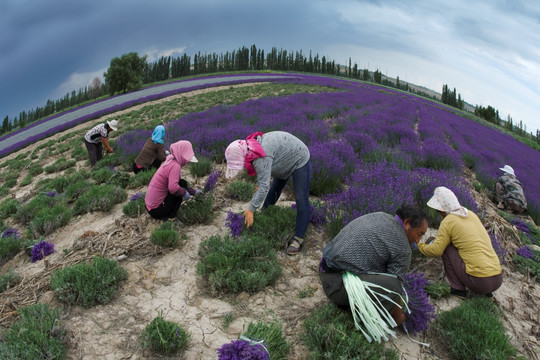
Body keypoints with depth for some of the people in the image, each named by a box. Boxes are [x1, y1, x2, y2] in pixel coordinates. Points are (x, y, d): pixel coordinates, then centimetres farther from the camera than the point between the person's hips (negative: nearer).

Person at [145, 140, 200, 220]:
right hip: (157, 210, -9)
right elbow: (173, 188, -36)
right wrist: (184, 192, -17)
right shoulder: (175, 166, -20)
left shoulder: (170, 162, 9)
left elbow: (176, 183, 20)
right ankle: (171, 216, -4)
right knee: (183, 184, -7)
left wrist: (194, 192, 15)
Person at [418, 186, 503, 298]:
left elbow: (436, 251, -3)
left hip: (479, 282, -7)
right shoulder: (471, 214, 14)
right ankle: (486, 290, 17)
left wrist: (419, 245, 16)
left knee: (446, 247, 9)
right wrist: (438, 240, 31)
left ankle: (458, 289, 9)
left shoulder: (447, 221, -7)